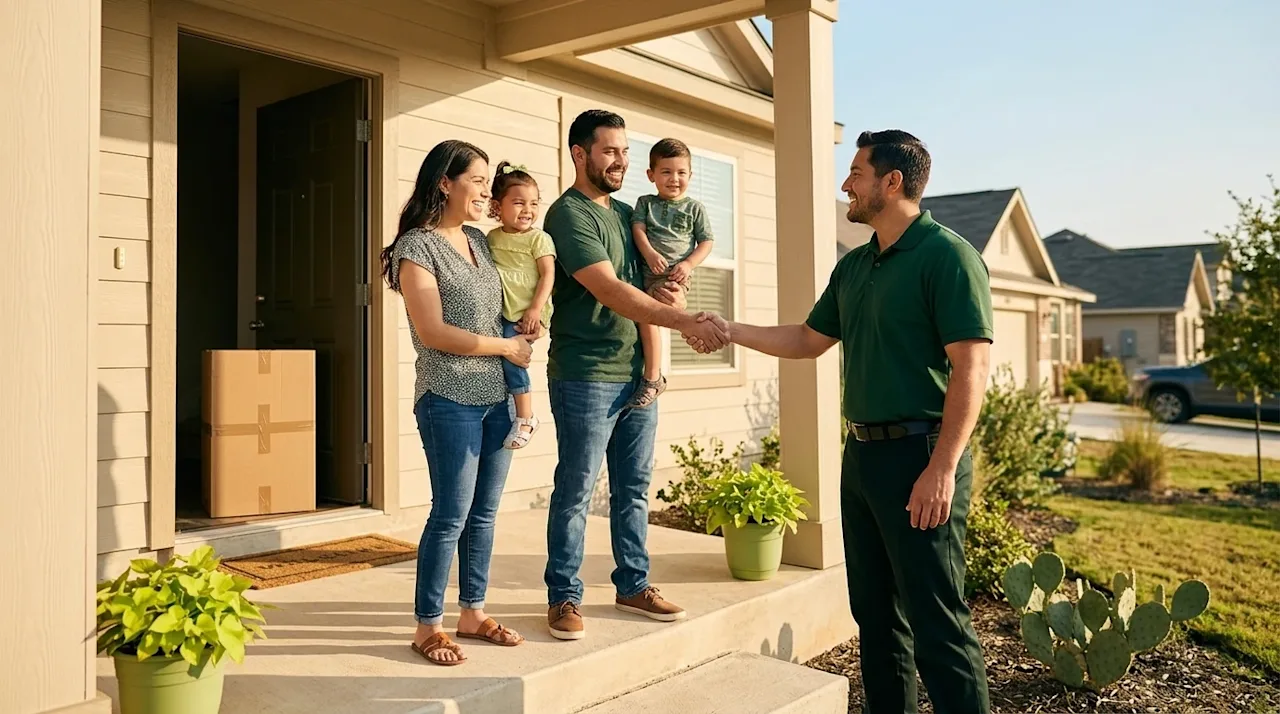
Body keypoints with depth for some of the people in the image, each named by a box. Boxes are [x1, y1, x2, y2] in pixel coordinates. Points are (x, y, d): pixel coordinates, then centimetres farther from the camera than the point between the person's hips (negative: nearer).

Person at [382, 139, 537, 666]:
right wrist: (506, 346, -8)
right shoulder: (417, 246, -7)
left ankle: (473, 613, 24)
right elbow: (432, 333, -14)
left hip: (498, 396, 7)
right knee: (451, 514, -3)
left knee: (484, 513, 11)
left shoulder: (481, 242, 12)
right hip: (450, 399, -7)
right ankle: (428, 626, 11)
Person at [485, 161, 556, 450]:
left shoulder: (538, 238, -4)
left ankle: (525, 416, -8)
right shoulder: (491, 238, 11)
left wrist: (536, 309, -19)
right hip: (501, 311, 6)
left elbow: (548, 275, -10)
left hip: (527, 312, -6)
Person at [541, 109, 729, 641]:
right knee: (575, 491, 1)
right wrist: (685, 321, -29)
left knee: (634, 488, 13)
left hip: (637, 373, 8)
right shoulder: (568, 215, -10)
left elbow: (641, 279, 21)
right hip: (586, 377, -8)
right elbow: (610, 290, -22)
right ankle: (564, 597, 13)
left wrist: (668, 291, -4)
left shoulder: (625, 212, 15)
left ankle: (633, 585, 26)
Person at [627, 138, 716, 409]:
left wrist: (688, 264, -9)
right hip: (645, 271, 5)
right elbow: (638, 229, -1)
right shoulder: (645, 203, 13)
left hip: (673, 274, -5)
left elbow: (706, 242, 8)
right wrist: (649, 253, -20)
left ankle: (652, 379, -16)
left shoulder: (694, 207, 8)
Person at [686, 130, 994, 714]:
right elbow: (809, 340, 24)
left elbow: (972, 367, -17)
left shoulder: (947, 255, -11)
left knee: (935, 622, -3)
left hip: (919, 455, -8)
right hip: (861, 454, 8)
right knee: (875, 612, 16)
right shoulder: (853, 266, 15)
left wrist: (942, 469, -22)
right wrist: (732, 330, 17)